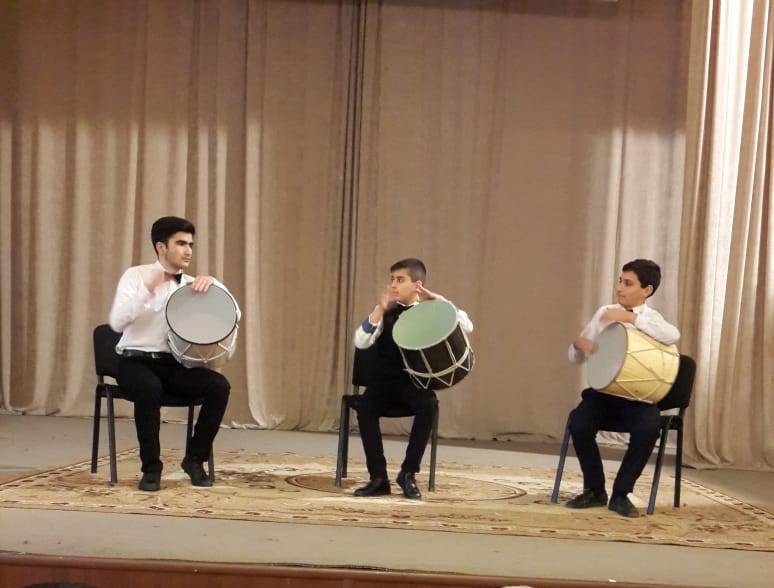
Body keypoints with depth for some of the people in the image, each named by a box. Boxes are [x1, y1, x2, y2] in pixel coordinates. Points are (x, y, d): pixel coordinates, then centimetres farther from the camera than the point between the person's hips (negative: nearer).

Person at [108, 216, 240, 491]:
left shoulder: (192, 284, 9)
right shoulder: (136, 276, -2)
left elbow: (234, 316, 0)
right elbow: (117, 323, -17)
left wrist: (214, 284, -16)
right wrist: (148, 290, -26)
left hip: (175, 364, 4)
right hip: (136, 361, -4)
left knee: (219, 386, -21)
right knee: (150, 388, -37)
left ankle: (195, 459, -3)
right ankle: (151, 467, -18)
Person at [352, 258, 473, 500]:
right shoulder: (386, 311, 4)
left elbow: (467, 327, -12)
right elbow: (360, 342, -9)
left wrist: (439, 299, -17)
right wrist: (379, 310, -18)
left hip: (416, 381, -1)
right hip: (385, 380, 1)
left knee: (427, 406, -33)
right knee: (365, 407, -29)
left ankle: (409, 473, -15)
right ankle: (378, 477, -17)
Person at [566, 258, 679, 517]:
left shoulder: (650, 318, -2)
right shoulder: (604, 313, 7)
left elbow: (673, 336, -28)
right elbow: (576, 358, 12)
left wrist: (631, 318, -30)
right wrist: (579, 344, -13)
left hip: (638, 397, -2)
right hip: (602, 391, 3)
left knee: (649, 426, -33)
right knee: (578, 421, -27)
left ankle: (621, 494, -11)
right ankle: (594, 490, -2)